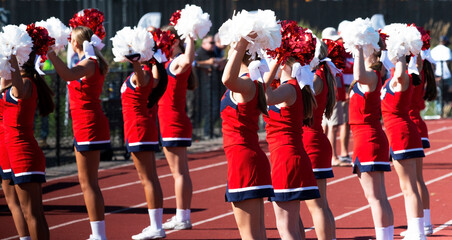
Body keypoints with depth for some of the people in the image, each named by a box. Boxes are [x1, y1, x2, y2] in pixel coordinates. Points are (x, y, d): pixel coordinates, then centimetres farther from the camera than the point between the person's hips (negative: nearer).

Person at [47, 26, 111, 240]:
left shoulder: (89, 63, -16)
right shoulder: (89, 62, 13)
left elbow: (68, 75, -39)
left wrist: (50, 53, -39)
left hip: (89, 125, -10)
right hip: (85, 126, 10)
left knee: (88, 183, -8)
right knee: (88, 182, 15)